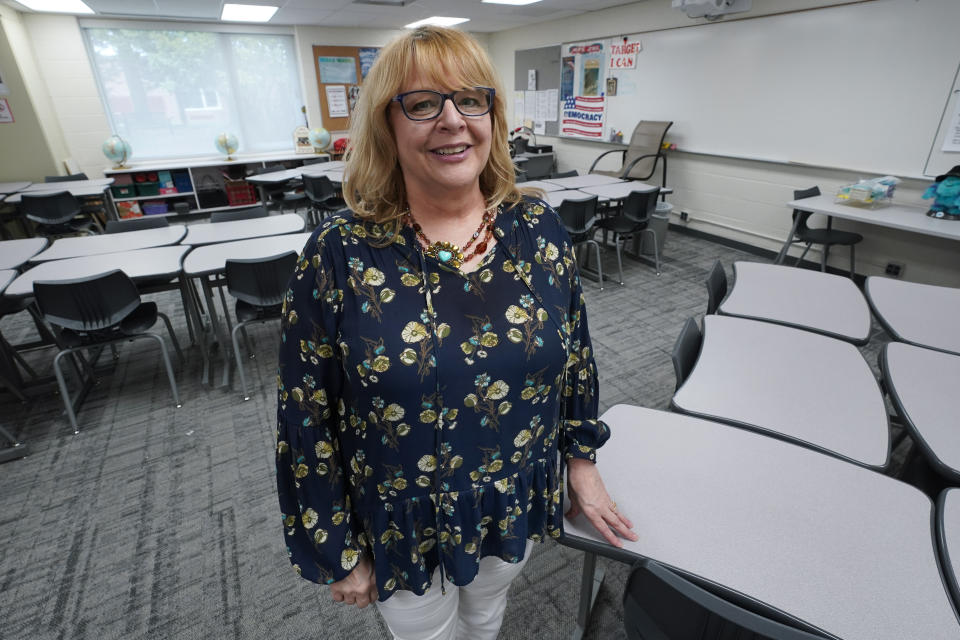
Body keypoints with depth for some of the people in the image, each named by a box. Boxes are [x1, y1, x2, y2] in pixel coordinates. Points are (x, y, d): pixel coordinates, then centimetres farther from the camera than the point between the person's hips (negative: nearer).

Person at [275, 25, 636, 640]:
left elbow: (576, 352, 0)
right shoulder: (338, 256, -20)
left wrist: (583, 459, 5)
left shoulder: (540, 229, -11)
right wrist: (339, 551, -5)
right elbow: (307, 418, -12)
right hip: (402, 528, -2)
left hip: (520, 504, 3)